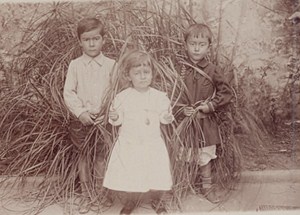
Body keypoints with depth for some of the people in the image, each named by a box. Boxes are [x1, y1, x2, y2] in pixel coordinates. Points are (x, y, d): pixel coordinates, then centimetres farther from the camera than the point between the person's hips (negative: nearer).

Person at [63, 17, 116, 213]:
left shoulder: (111, 65, -2)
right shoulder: (75, 65, -1)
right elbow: (68, 92, -2)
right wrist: (81, 112, -12)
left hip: (103, 119, -1)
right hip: (81, 119, 1)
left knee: (101, 156, 7)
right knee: (83, 155, 10)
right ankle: (87, 195, 24)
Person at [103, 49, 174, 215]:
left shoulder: (159, 97, -1)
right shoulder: (122, 97, -4)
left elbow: (163, 117, 6)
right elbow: (118, 120, 1)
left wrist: (168, 118, -16)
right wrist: (114, 118, -21)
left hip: (152, 144, 1)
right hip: (128, 144, 0)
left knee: (156, 176, 3)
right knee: (128, 176, 3)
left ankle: (156, 200, 35)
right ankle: (130, 201, 34)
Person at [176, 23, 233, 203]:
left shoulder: (212, 71, -5)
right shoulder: (179, 69, -4)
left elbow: (226, 92, -1)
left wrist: (209, 106, -11)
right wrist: (182, 108, -13)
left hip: (205, 121, 0)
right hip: (183, 119, 0)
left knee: (205, 155, 9)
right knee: (182, 154, 10)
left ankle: (207, 186, 25)